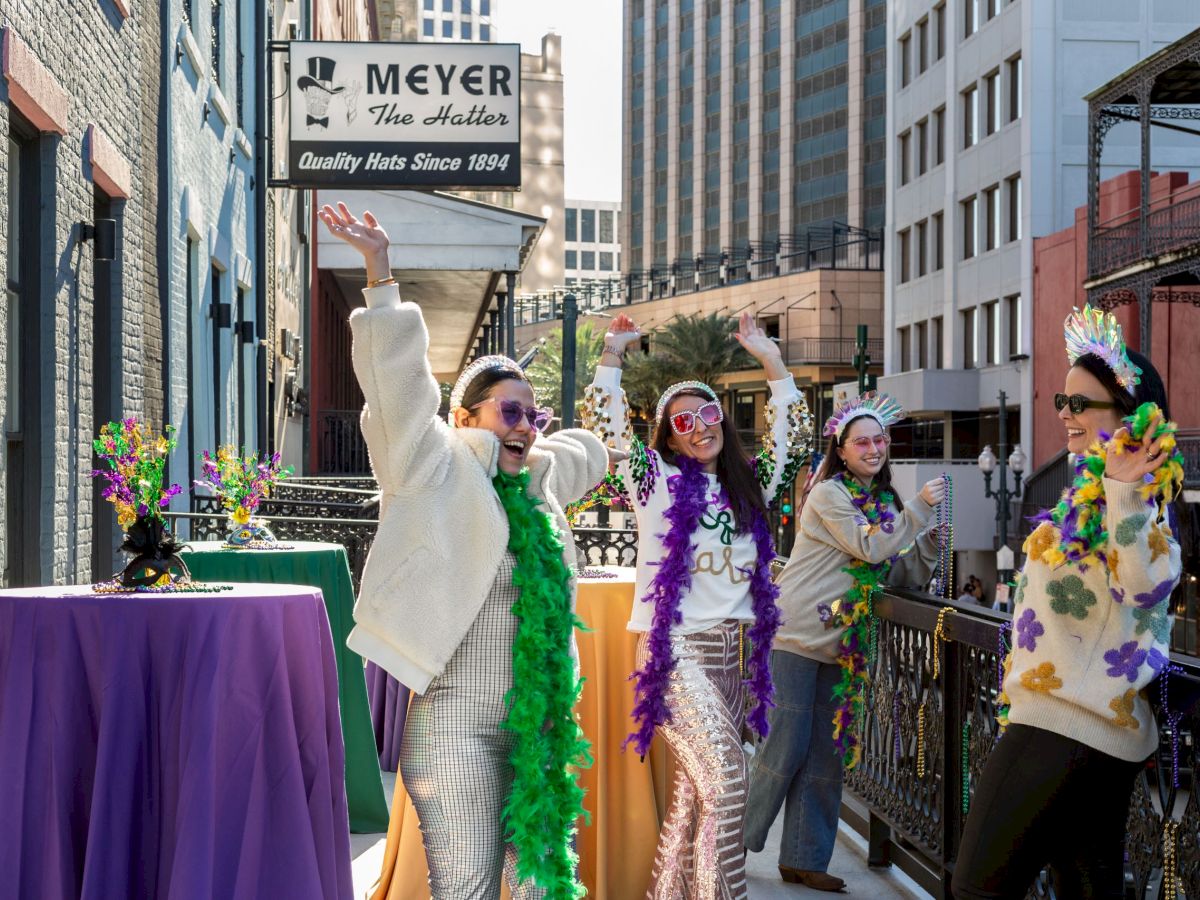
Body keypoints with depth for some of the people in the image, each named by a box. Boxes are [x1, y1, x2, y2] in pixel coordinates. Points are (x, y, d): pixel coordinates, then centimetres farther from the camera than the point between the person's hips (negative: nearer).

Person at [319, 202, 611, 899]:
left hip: (539, 720, 7)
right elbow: (398, 379, -12)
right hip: (460, 722, -6)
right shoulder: (439, 473, -3)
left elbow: (586, 451, 38)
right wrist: (380, 271, -13)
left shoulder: (538, 479, 14)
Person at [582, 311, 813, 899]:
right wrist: (613, 353, -4)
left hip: (732, 652, 5)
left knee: (694, 790, 8)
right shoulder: (656, 479, 3)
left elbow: (793, 435, 16)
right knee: (726, 779, -19)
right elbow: (605, 421, -3)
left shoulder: (748, 486, 15)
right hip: (675, 652, -5)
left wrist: (770, 360, 11)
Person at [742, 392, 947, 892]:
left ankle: (804, 859, 17)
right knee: (785, 748, -6)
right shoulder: (828, 494, -9)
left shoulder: (883, 502, 12)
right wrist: (919, 508, -14)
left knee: (828, 753, 8)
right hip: (796, 636, -7)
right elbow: (870, 547, -20)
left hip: (841, 643, 7)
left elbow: (905, 577, 11)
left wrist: (932, 538, -3)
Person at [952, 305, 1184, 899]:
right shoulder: (1097, 487, 15)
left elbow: (1147, 585, -30)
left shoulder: (1122, 492, -15)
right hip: (1107, 726, 10)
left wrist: (1126, 496, -35)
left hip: (1062, 725, -10)